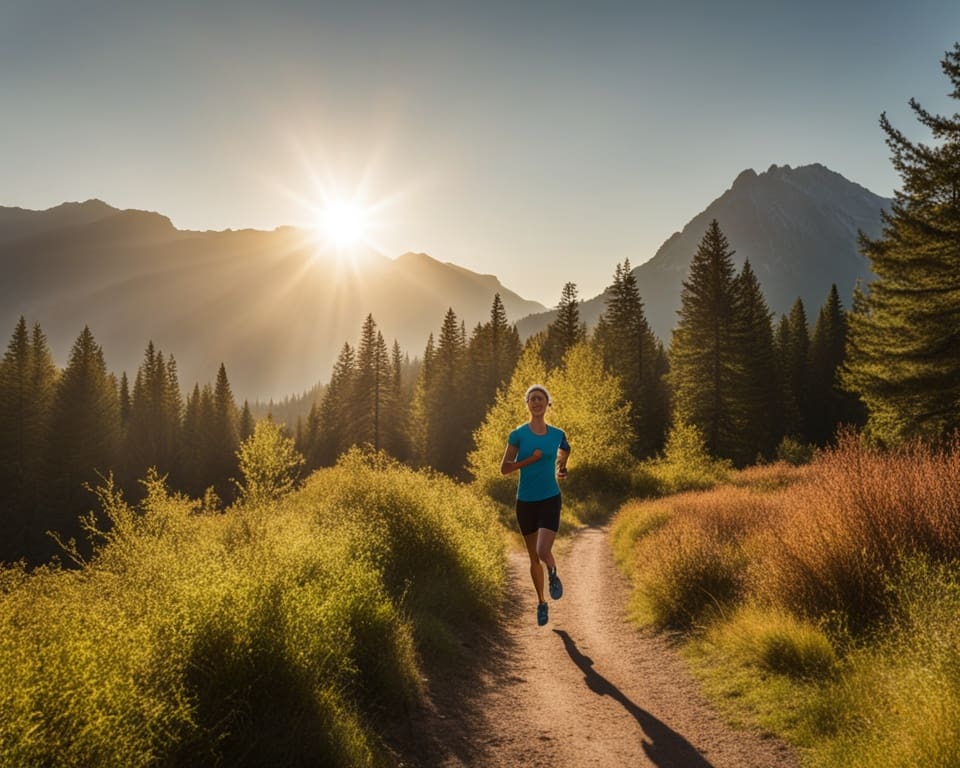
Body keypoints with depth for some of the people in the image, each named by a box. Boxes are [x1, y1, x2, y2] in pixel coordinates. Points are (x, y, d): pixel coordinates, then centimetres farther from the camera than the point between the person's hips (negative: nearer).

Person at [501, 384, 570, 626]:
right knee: (534, 557, 10)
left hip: (550, 500, 0)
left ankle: (553, 576, 16)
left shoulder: (557, 434, 1)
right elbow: (504, 468, -8)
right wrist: (531, 459, -16)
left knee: (543, 552, -19)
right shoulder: (518, 434, -5)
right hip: (525, 501, 1)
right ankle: (541, 603, 29)